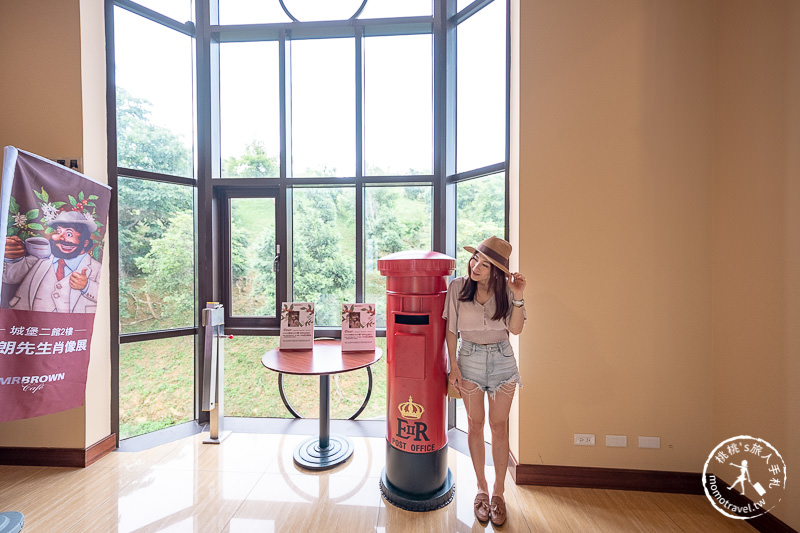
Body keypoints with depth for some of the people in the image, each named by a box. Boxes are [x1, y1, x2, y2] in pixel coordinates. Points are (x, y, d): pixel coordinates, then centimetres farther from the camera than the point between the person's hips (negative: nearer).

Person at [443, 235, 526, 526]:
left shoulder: (506, 288, -8)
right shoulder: (458, 286, -10)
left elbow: (516, 329, -9)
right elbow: (451, 330, -4)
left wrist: (518, 297, -22)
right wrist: (453, 365, -5)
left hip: (502, 360, 1)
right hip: (470, 357, 0)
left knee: (499, 426, 10)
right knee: (475, 425, 12)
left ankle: (499, 492, 32)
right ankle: (482, 488, 34)